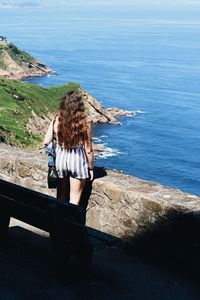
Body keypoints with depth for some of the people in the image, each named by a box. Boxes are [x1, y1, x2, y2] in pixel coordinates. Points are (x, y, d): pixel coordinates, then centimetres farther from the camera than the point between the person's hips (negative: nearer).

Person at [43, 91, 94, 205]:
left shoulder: (57, 119, -8)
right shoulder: (84, 121, -14)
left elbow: (46, 142, -4)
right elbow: (88, 149, -9)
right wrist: (91, 168, 4)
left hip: (60, 158, 3)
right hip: (77, 159, -3)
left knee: (61, 197, 20)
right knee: (74, 200, 10)